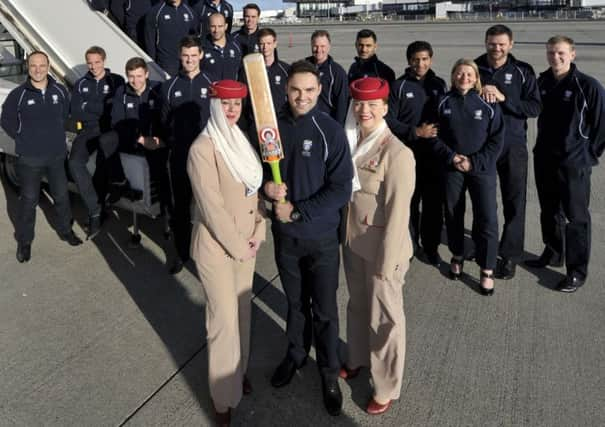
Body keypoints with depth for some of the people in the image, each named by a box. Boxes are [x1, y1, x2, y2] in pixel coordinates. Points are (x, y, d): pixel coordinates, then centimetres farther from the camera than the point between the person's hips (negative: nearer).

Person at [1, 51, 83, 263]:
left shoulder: (60, 91, -1)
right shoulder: (18, 94, -9)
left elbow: (66, 115, 15)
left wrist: (57, 136, 10)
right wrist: (25, 140, -1)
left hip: (57, 155, 3)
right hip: (29, 158, -3)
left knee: (62, 196, 14)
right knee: (28, 200, 5)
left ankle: (65, 230, 35)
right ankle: (24, 241, 19)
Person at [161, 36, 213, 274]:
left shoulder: (211, 84, 1)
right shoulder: (170, 86, 7)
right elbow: (165, 122, 9)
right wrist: (170, 144, -1)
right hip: (179, 155, 2)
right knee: (180, 205, 8)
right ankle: (182, 252, 21)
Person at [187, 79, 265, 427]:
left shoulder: (241, 141, 7)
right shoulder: (202, 149, -18)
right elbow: (212, 207, -21)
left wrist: (258, 234, 0)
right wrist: (239, 247, -15)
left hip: (246, 242, 7)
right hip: (216, 246, -7)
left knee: (242, 311, 18)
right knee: (224, 320, 2)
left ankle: (239, 370, 39)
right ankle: (225, 396, 19)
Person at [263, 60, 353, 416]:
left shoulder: (331, 131, -14)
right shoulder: (273, 126, -4)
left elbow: (341, 189, -16)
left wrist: (297, 211, -20)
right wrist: (266, 186, -15)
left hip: (321, 235, -3)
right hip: (283, 233, 3)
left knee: (324, 309, 10)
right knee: (295, 302, 21)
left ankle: (330, 372, 30)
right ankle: (296, 355, 44)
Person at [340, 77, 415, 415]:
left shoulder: (397, 153, -21)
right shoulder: (353, 142, 0)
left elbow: (398, 213, -20)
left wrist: (386, 263, -17)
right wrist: (344, 233, 3)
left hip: (381, 247, -6)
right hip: (352, 241, 6)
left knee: (385, 318, 9)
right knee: (358, 305, 24)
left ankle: (387, 388, 28)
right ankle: (358, 359, 48)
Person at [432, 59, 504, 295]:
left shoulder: (488, 104, -4)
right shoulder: (444, 103, 0)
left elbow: (497, 139, -3)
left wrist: (474, 162, -12)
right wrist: (451, 157, -10)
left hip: (482, 169, -2)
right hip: (451, 168, 2)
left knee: (487, 218, -5)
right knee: (453, 213, 12)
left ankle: (487, 270, 8)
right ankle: (457, 256, 34)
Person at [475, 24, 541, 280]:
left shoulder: (523, 71, -2)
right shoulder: (474, 68, 0)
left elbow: (535, 107, -6)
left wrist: (504, 99, -17)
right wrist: (478, 93, -17)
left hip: (513, 146, -1)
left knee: (514, 202, 2)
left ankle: (510, 255, 12)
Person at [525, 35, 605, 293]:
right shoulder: (542, 83, 4)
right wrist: (544, 145, 9)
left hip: (574, 163, -6)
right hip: (544, 160, 6)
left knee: (576, 217, 1)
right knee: (549, 212, 18)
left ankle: (577, 271, 10)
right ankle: (553, 254, 35)